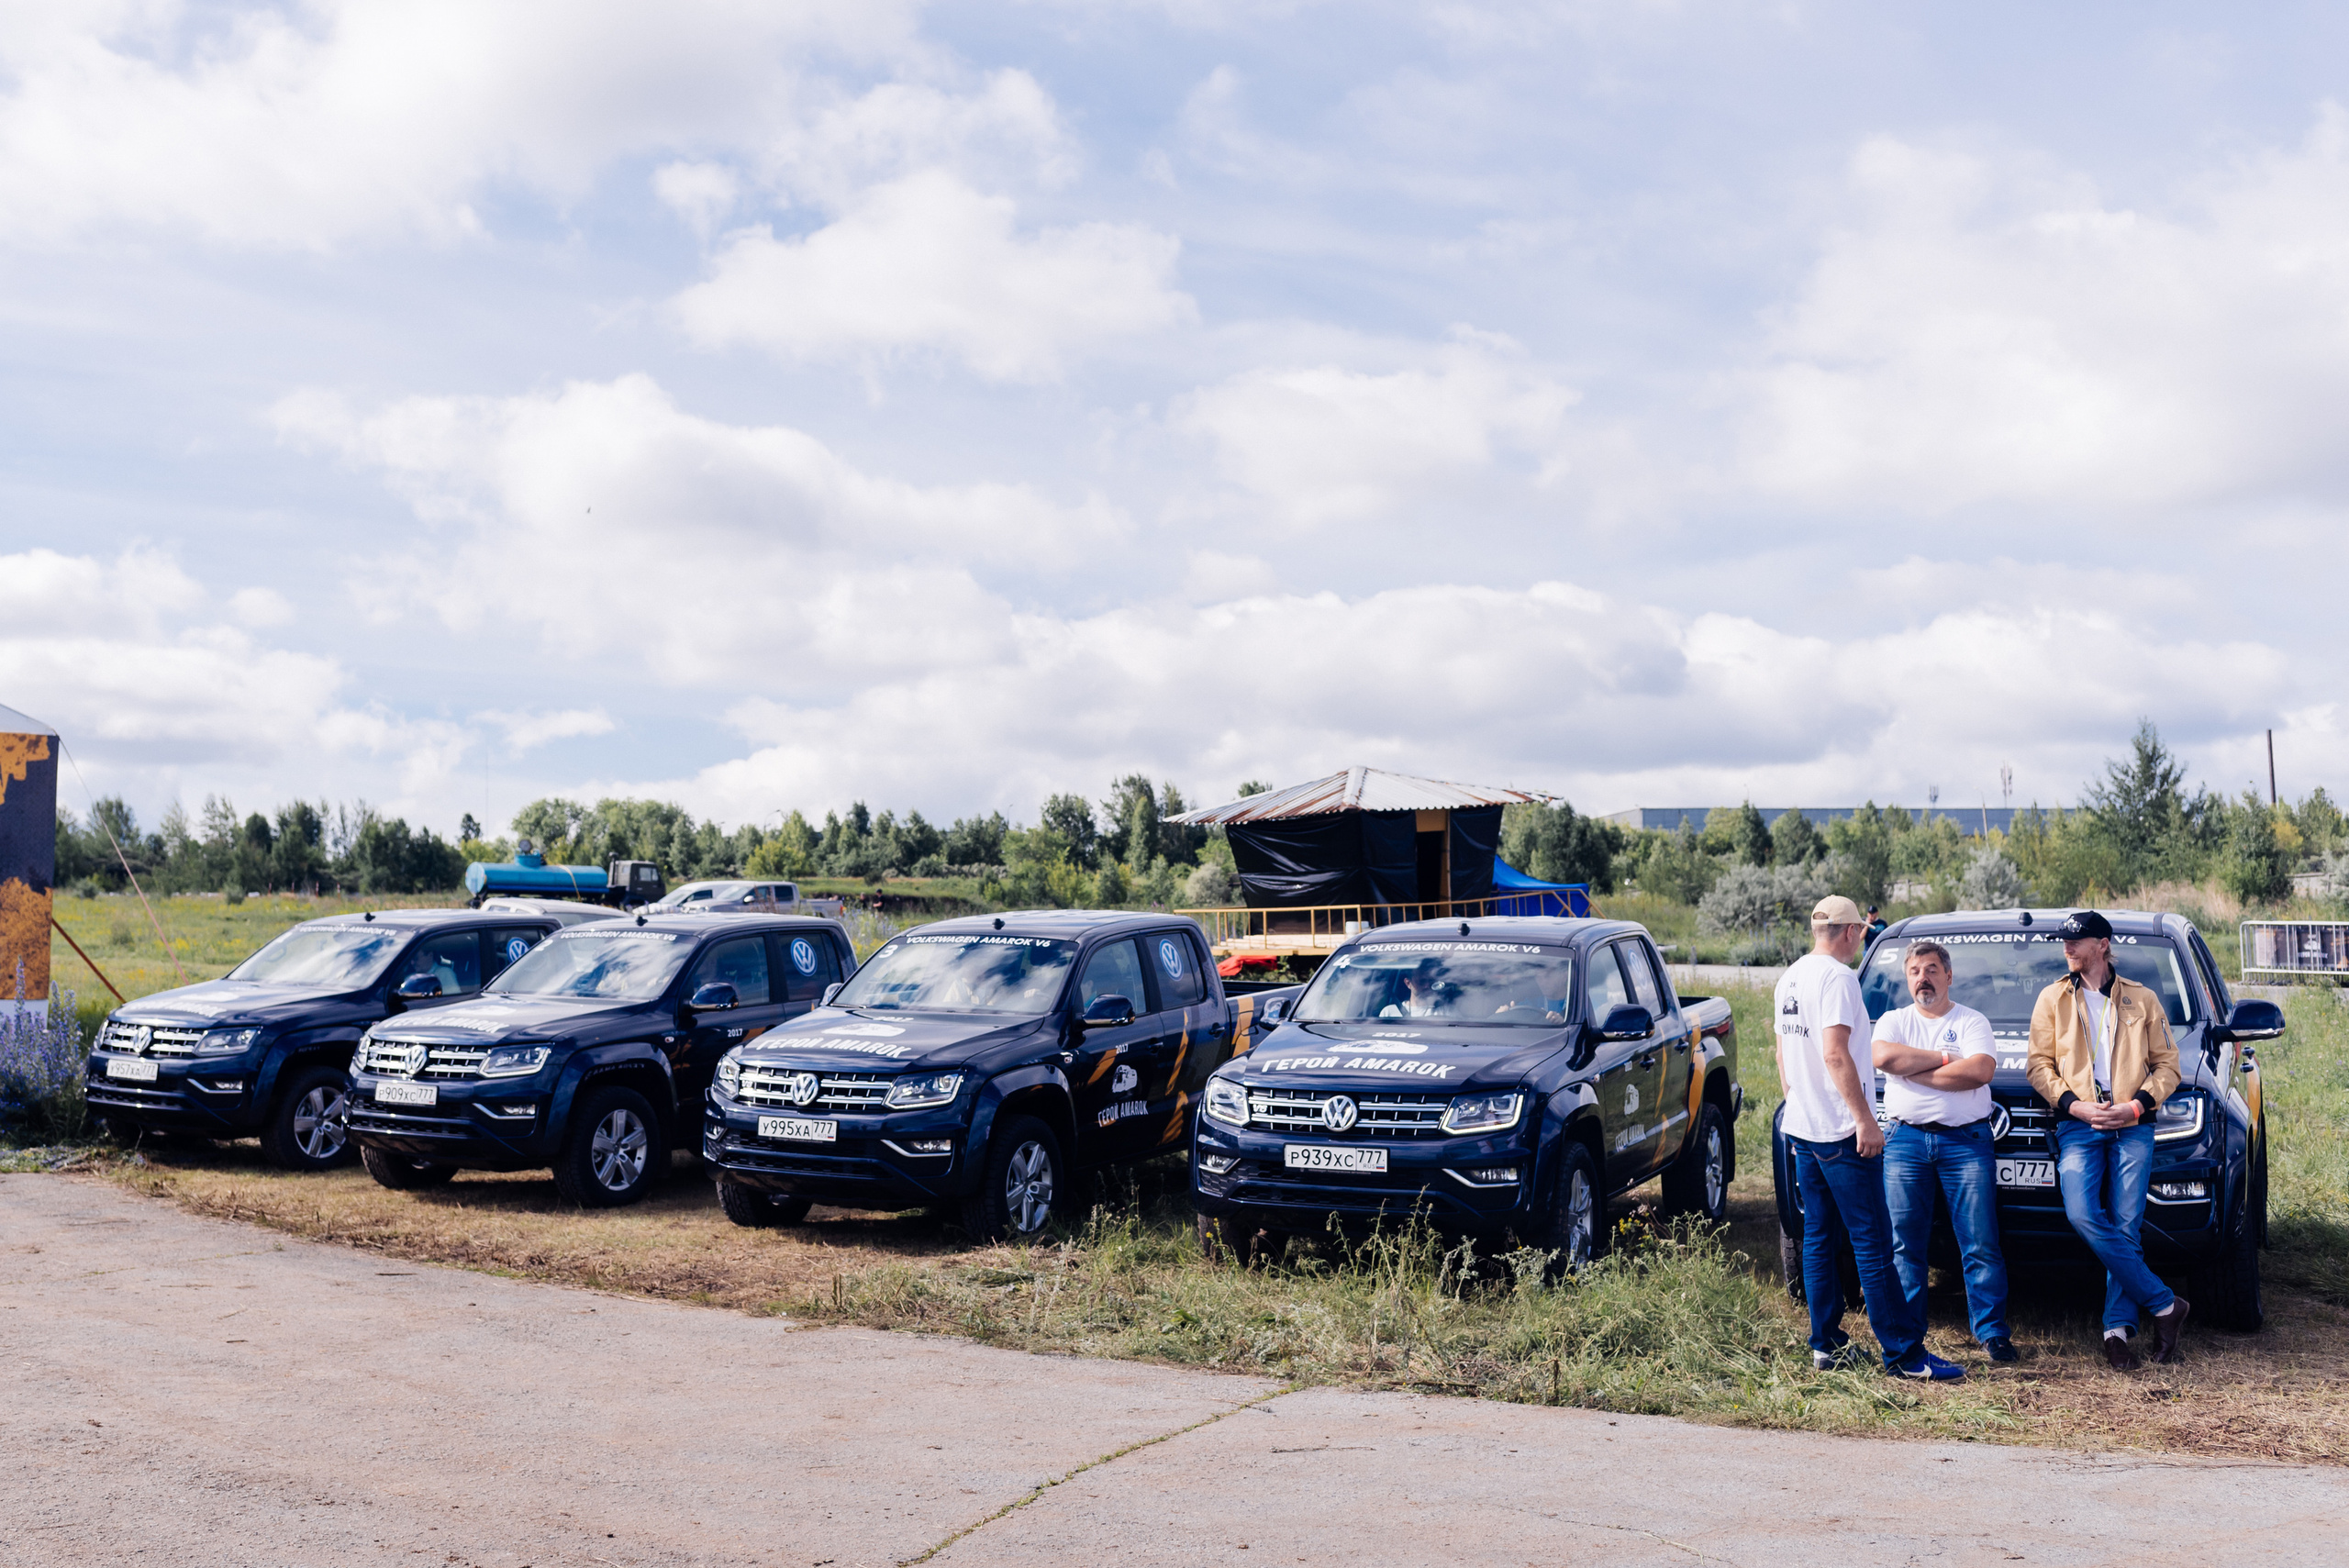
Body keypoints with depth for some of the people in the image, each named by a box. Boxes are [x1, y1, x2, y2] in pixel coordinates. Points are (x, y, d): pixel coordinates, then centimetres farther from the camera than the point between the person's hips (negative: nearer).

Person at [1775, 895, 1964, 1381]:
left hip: (1802, 1129, 9)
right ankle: (1903, 1352, -2)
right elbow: (1835, 1054, -22)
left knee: (1818, 1239, 12)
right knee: (1872, 1244, -5)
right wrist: (1864, 1118, -19)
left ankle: (1826, 1344, 16)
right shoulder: (1836, 976, -14)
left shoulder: (1789, 978, 13)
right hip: (1841, 1132, -9)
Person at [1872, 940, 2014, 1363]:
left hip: (1966, 1140, -1)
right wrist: (1943, 1058, -6)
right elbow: (1883, 1057, -8)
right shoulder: (1894, 1021, 14)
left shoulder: (1972, 1022, 8)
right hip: (1905, 1141, 1)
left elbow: (1981, 1071, -10)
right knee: (1904, 1244, 0)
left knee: (1981, 1244, -3)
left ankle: (1992, 1330, 5)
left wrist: (1912, 1071, -8)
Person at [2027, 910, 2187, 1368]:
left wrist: (2136, 1105, -5)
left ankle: (2118, 1328, 2)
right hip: (2079, 1125, 0)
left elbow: (2167, 1064, 12)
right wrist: (2075, 1105, -7)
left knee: (2126, 1227, -5)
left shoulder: (2142, 1000, 12)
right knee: (2083, 1215, -19)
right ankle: (2164, 1304, -10)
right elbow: (2040, 1065, 9)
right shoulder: (2053, 999, 13)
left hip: (2132, 1126, 0)